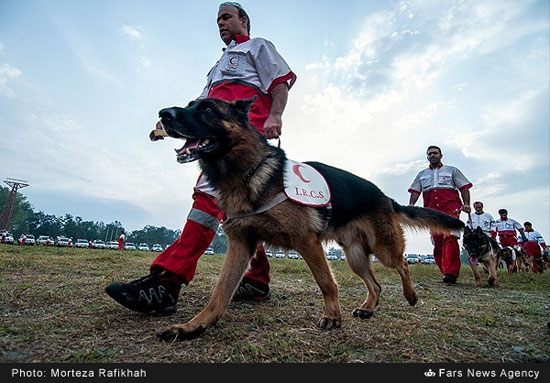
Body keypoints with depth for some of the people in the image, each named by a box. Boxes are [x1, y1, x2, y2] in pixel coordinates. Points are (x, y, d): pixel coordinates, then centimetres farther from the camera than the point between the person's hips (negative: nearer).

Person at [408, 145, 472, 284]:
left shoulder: (452, 170, 19)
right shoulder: (422, 174, 25)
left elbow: (464, 187, 11)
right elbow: (415, 191, 13)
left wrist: (466, 204, -5)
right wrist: (411, 205, -5)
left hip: (450, 207, -3)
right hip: (432, 210, 3)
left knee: (449, 236, -22)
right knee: (437, 242, 0)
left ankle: (451, 273, -26)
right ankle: (445, 272, 7)